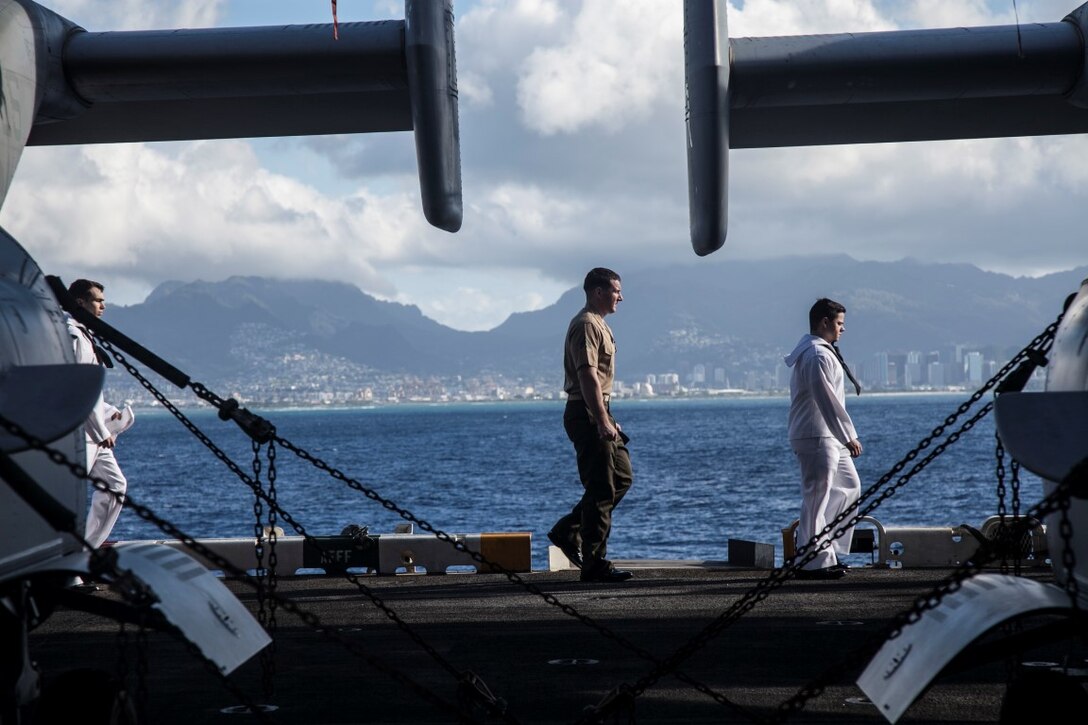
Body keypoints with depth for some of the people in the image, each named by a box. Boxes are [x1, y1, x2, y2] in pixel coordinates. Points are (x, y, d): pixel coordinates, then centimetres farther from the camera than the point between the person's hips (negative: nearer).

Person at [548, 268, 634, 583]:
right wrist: (603, 422, -26)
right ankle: (595, 565, -3)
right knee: (601, 489, -7)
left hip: (597, 414, 10)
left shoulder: (598, 325, 19)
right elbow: (587, 376, -23)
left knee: (622, 476, 14)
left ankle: (569, 531, 18)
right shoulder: (586, 325, -14)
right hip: (587, 414, -10)